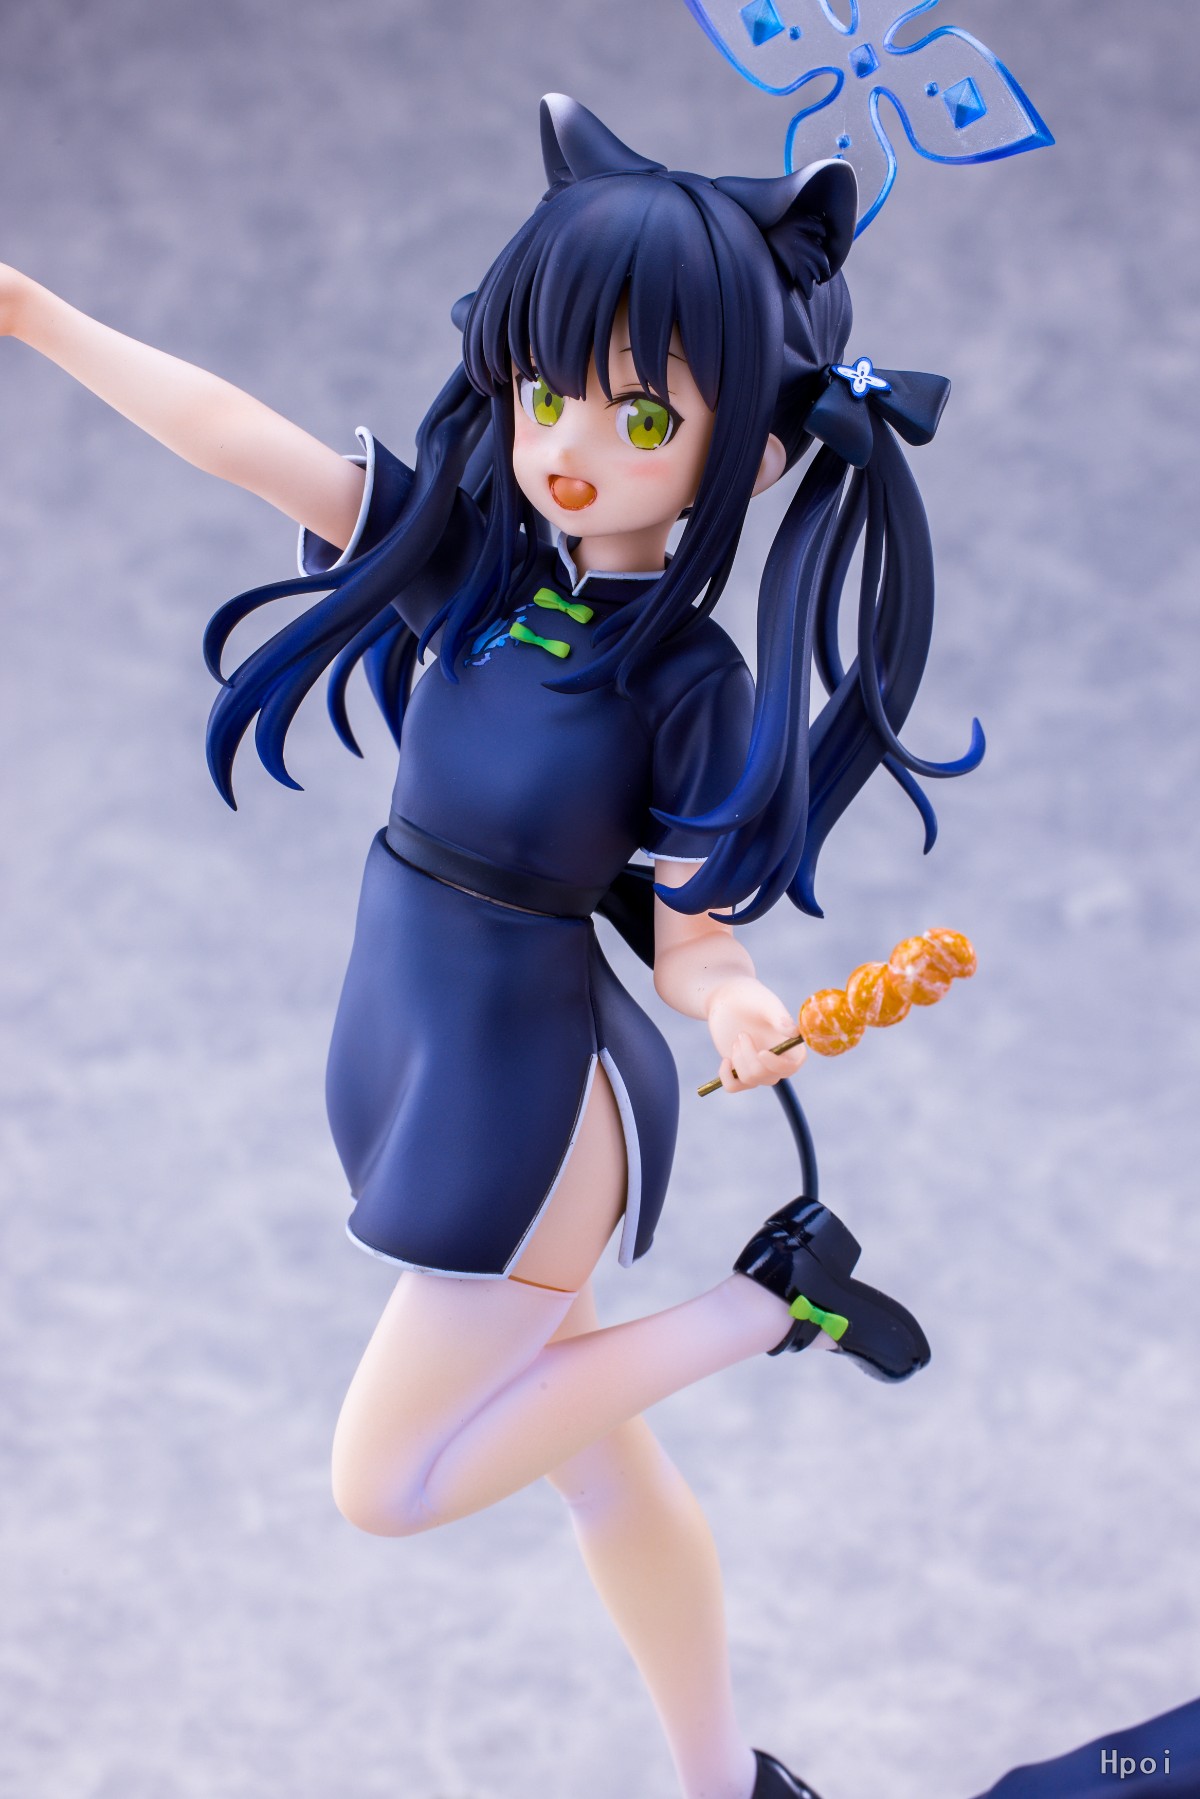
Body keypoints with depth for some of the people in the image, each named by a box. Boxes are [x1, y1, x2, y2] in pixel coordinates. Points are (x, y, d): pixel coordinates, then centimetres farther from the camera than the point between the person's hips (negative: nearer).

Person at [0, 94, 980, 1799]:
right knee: (600, 1467, 19)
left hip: (527, 1104, -6)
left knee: (385, 1484, 7)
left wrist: (740, 1011, -39)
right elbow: (242, 437, -7)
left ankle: (773, 1295, 10)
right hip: (428, 1074, 6)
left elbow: (691, 935, -16)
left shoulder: (693, 684, -21)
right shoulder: (473, 557, -6)